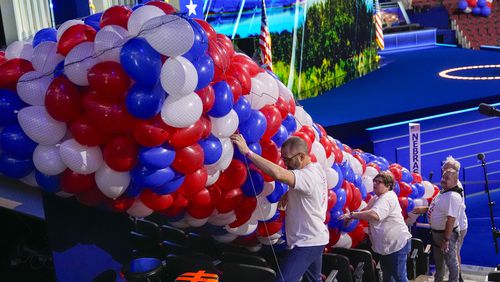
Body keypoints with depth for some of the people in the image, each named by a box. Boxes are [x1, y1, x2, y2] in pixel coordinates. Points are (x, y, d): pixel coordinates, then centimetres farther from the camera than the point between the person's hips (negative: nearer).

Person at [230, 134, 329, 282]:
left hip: (307, 242, -10)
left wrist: (247, 152, -39)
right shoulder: (316, 168, 4)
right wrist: (289, 193, 2)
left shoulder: (308, 176, -25)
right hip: (316, 239, 10)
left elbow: (278, 173, -41)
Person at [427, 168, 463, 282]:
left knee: (451, 261, 5)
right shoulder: (443, 192, 5)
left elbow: (451, 219, -31)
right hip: (436, 232, 10)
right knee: (438, 260, 26)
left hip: (447, 233, -10)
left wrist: (446, 239, -31)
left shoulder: (453, 196, -27)